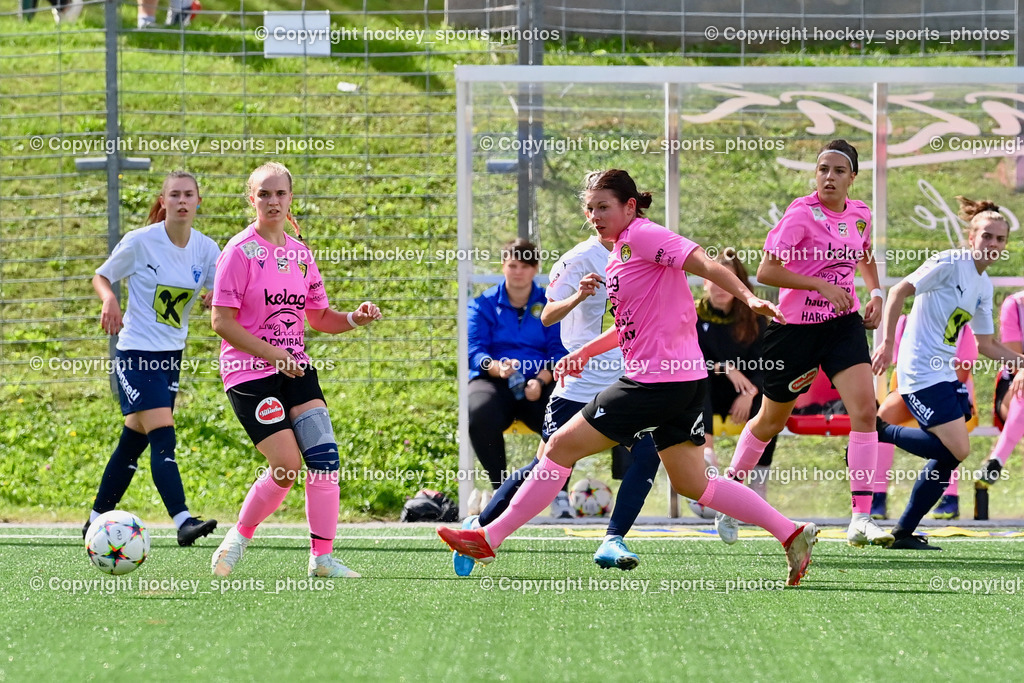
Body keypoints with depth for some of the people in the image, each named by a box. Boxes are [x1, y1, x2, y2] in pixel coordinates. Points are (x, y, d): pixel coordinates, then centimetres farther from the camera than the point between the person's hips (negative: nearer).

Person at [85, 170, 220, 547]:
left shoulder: (206, 249, 0)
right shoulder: (140, 242, -11)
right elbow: (101, 277, 1)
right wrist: (109, 300, -19)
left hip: (171, 353, 6)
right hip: (136, 351, -6)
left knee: (134, 439, 12)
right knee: (163, 434, -19)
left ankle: (97, 519, 25)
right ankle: (183, 522, -28)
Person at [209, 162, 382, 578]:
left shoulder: (299, 253, 11)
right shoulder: (241, 251, -8)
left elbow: (319, 317, 19)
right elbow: (222, 321, -13)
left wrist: (355, 318, -1)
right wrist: (273, 355, -18)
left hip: (296, 368, 6)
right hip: (250, 372, -6)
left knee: (325, 457, -7)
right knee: (287, 465, -14)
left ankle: (322, 558, -1)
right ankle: (239, 538, 8)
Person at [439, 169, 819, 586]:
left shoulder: (642, 235, -10)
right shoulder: (619, 254, 18)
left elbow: (705, 265, -20)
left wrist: (748, 297, -32)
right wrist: (584, 353, 27)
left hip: (659, 378, -10)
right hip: (682, 380, 10)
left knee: (562, 446, -4)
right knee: (691, 484, 13)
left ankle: (490, 539, 3)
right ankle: (792, 534, 12)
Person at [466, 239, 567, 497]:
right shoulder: (484, 305, 12)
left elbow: (559, 352, 4)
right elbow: (475, 351, 0)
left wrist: (540, 381, -17)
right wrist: (497, 367, -23)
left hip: (539, 383, 1)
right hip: (493, 381, -1)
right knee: (480, 415, -37)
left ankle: (560, 493, -14)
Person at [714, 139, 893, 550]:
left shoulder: (860, 215, 3)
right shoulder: (802, 214, -16)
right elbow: (766, 271, -21)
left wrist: (875, 293, 8)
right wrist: (821, 284, -26)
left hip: (843, 323, 4)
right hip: (795, 327, -4)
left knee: (864, 408, -16)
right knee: (772, 421, 12)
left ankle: (861, 520, -17)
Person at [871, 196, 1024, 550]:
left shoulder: (984, 285, 15)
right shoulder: (951, 262, -10)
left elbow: (986, 344, 23)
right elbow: (900, 291, -14)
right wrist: (887, 342, -22)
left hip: (945, 372, 9)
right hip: (921, 371, -9)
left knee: (947, 457, 5)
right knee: (958, 449, -15)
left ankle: (904, 532, 13)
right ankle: (880, 432, -2)